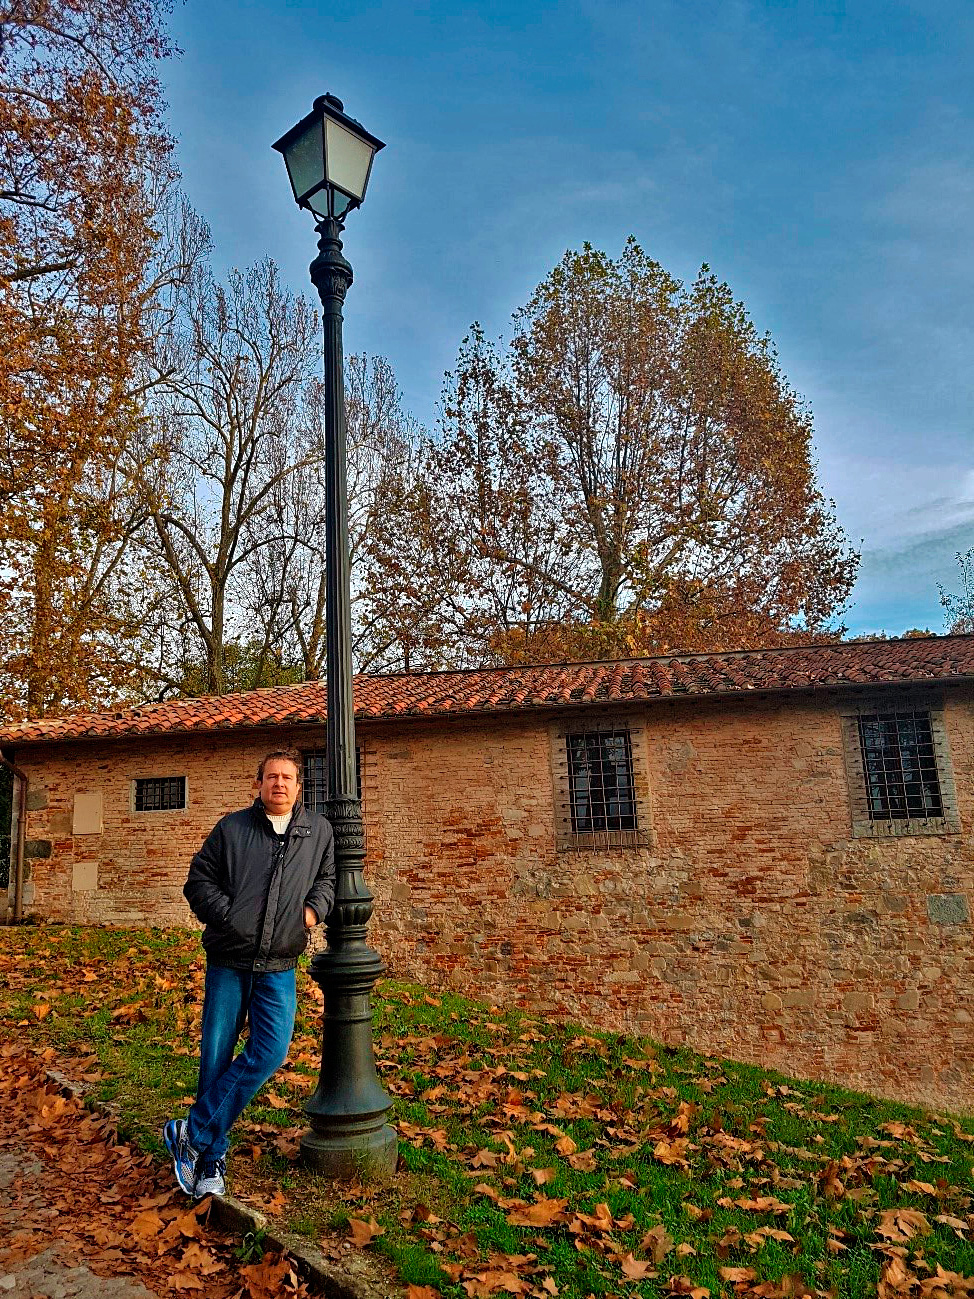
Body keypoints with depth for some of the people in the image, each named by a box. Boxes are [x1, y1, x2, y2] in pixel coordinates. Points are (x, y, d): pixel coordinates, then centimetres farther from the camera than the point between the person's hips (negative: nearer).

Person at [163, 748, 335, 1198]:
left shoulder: (318, 831, 9)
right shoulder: (231, 828, 3)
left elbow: (327, 878, 22)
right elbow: (199, 879, 6)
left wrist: (314, 907, 3)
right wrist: (226, 915, -8)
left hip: (278, 966, 1)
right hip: (228, 960, -1)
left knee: (271, 1051, -11)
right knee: (216, 1057, 3)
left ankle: (194, 1134, 5)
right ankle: (212, 1161, 19)